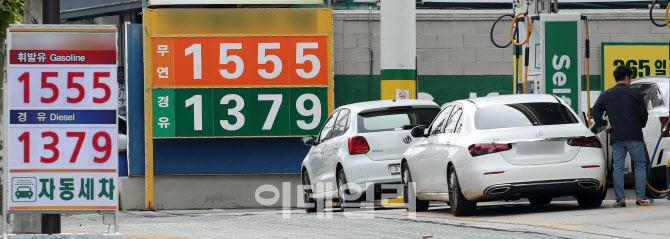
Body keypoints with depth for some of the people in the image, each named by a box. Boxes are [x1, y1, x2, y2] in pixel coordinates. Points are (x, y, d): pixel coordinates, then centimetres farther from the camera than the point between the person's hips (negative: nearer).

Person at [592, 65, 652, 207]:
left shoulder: (606, 95, 6)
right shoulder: (635, 95, -2)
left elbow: (595, 110, -2)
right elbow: (644, 115, 0)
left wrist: (603, 126, 5)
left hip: (616, 137, 2)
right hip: (634, 137, -2)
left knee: (618, 167, 4)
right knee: (640, 165, 7)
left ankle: (620, 199, -1)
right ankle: (640, 197, 2)